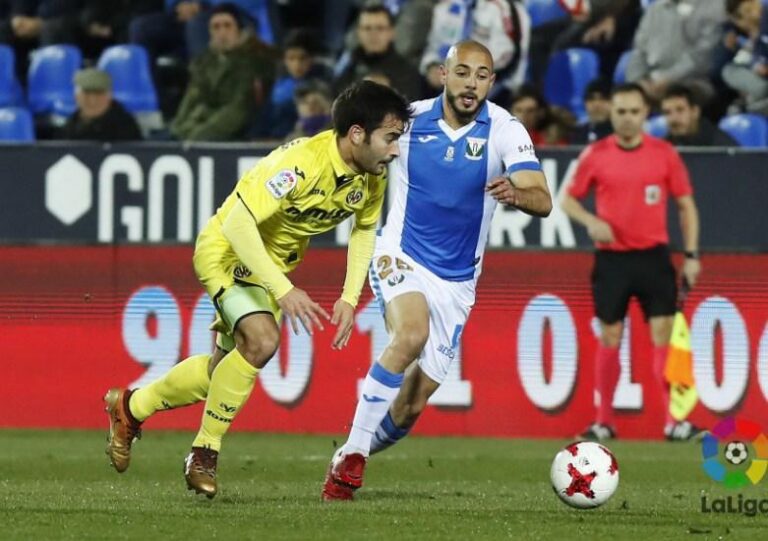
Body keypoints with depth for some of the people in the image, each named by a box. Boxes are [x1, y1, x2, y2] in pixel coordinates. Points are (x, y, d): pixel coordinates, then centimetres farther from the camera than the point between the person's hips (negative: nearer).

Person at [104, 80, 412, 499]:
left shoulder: (372, 177, -11)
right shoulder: (302, 163, -35)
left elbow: (365, 229, 9)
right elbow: (238, 223, -38)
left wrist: (350, 297, -1)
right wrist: (283, 290, -42)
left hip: (275, 262, 8)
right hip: (227, 249, -8)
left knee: (225, 368, 15)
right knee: (261, 339, -30)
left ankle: (130, 407, 38)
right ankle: (204, 454, -14)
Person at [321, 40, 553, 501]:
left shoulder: (505, 130, -10)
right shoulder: (408, 121, -6)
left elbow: (543, 201, -23)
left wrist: (516, 194, -44)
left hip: (457, 281, 2)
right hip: (403, 258, -2)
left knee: (411, 407, 1)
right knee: (412, 334, -33)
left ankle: (352, 456, 29)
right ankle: (351, 455, -26)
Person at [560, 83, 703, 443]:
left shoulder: (664, 154, 0)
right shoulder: (595, 155, 0)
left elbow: (685, 205, 6)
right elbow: (569, 200, 8)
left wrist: (691, 254, 0)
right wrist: (591, 221, -13)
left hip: (654, 256, 0)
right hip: (612, 259, 0)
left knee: (664, 333, -7)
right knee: (609, 338, 5)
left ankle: (674, 420, -6)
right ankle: (603, 422, 16)